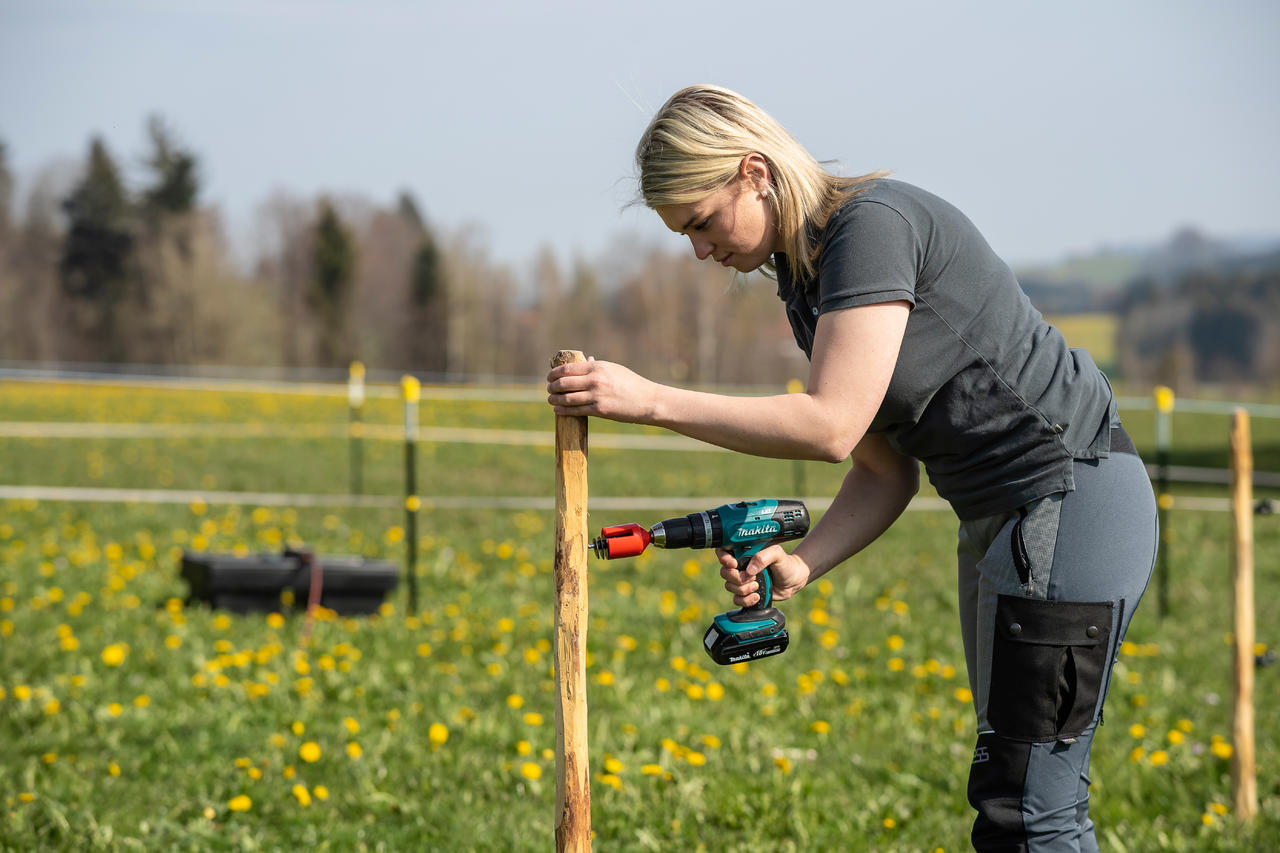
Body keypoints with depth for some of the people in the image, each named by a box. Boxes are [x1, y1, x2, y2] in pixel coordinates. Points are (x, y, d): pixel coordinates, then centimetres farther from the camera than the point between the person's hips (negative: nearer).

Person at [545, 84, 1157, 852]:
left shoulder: (874, 223, -17)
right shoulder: (803, 274, 12)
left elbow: (832, 426, -24)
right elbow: (886, 472, 10)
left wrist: (650, 400, -20)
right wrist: (797, 566, -6)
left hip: (1073, 503, -10)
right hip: (1003, 519, 10)